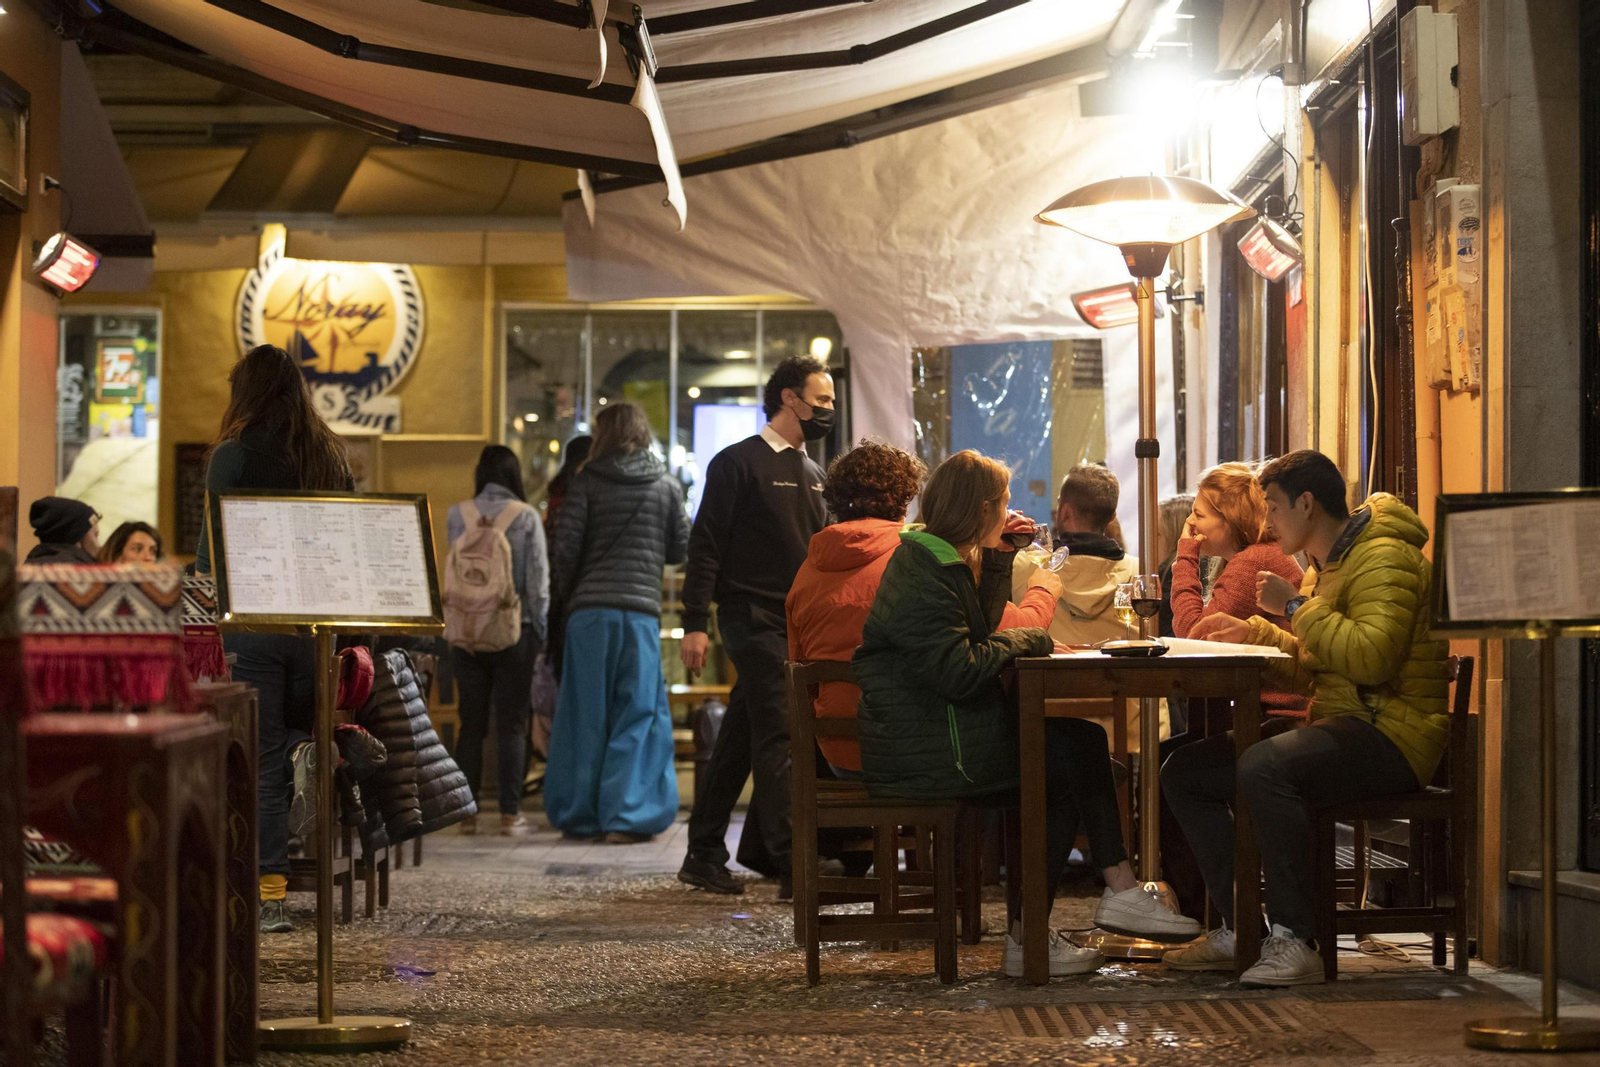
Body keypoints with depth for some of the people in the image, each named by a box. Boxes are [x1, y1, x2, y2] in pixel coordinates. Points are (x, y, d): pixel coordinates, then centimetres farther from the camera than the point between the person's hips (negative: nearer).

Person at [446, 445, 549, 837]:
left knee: (471, 722, 7)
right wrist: (539, 629, 3)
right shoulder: (526, 516, -4)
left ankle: (466, 812, 6)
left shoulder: (457, 515, 2)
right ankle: (510, 812, 1)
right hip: (515, 631, -2)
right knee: (511, 723, 3)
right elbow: (538, 577, -3)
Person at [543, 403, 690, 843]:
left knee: (585, 713, 6)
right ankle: (626, 817, -4)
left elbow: (565, 546, -3)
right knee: (637, 715, 3)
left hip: (589, 610, 0)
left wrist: (564, 593, 12)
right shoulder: (666, 486, 8)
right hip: (642, 608, 0)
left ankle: (578, 815, 12)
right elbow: (680, 549, 12)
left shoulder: (586, 483, 2)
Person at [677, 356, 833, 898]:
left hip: (799, 623, 7)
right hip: (753, 617, -7)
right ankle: (794, 866, -17)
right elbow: (705, 547, -7)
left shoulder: (813, 473, 18)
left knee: (739, 739, 11)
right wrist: (695, 624, -14)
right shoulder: (738, 462, -4)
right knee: (777, 737, -13)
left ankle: (703, 857, 17)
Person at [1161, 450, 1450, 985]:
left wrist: (1296, 606, -17)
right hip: (1341, 725, 11)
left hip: (1390, 733, -10)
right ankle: (1239, 928, 1)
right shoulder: (1326, 564, 22)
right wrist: (1251, 632, 16)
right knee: (1183, 771, 2)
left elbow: (1370, 657, -27)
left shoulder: (1383, 557, -11)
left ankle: (1295, 941, -33)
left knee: (1262, 769, -37)